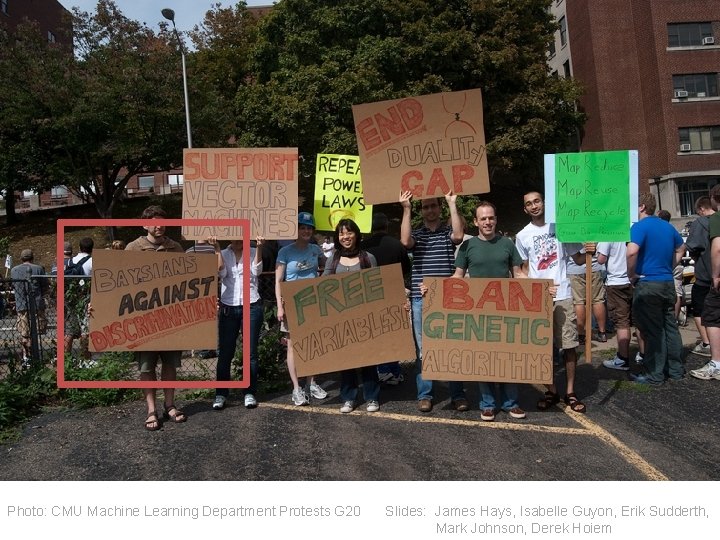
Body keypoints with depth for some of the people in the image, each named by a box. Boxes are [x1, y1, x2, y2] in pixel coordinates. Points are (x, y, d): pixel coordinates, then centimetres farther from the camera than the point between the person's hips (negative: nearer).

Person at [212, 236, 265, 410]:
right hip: (228, 308, 1)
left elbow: (256, 270, -11)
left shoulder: (253, 252, 7)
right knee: (225, 352, 1)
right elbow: (221, 272, -9)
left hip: (251, 307, -1)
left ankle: (250, 393, 11)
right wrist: (217, 248, -14)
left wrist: (259, 247, -19)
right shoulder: (223, 254, 9)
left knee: (251, 352, 2)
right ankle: (221, 394, 10)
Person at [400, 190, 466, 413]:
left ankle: (458, 394, 14)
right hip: (420, 299, 1)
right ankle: (424, 394, 14)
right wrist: (406, 209, -13)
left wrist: (452, 204, -12)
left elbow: (459, 235, -15)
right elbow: (405, 241, -13)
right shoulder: (416, 234, 10)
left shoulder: (448, 232, 8)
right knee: (423, 349, 5)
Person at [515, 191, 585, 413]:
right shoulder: (522, 236, 5)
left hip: (562, 295, 0)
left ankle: (570, 392, 13)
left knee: (569, 344, 1)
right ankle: (551, 391, 18)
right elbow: (524, 269, 10)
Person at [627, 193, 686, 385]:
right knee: (670, 326, 15)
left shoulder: (639, 226, -14)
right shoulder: (667, 226, 11)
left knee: (652, 331, -1)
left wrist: (632, 275, -16)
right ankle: (675, 369, 24)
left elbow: (632, 252, -30)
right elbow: (681, 249, 26)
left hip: (647, 284, -7)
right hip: (668, 283, 8)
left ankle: (655, 374, 7)